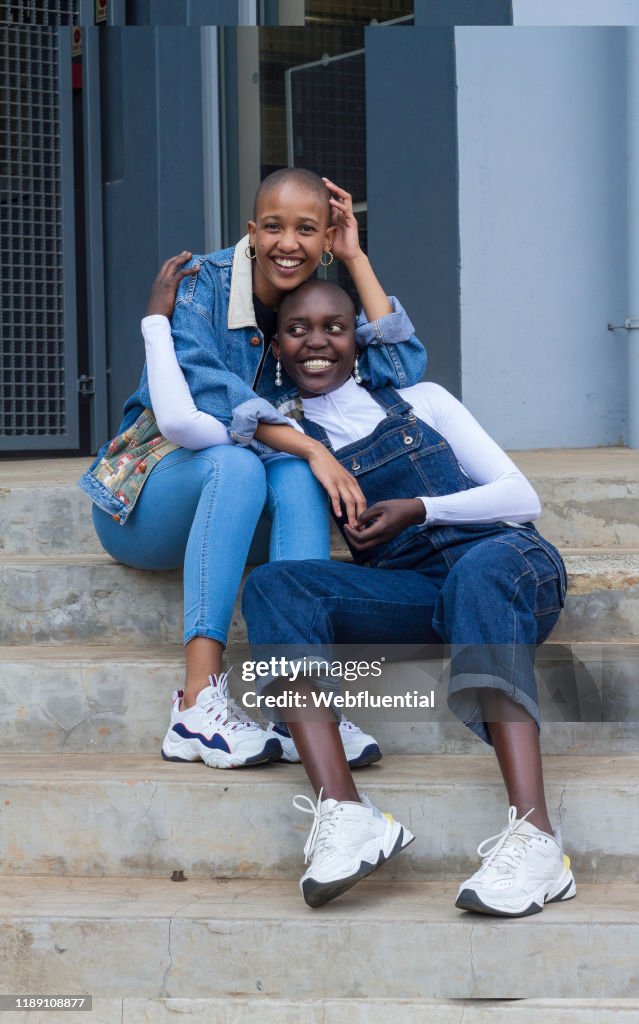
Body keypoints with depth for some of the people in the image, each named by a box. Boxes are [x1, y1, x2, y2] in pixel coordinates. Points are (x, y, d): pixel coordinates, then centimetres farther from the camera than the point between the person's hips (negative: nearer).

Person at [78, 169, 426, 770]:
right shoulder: (202, 282, -10)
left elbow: (401, 370, -9)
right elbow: (201, 391, -24)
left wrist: (356, 259, -8)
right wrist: (310, 448, -31)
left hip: (224, 506, 4)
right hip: (141, 500, -4)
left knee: (295, 477, -30)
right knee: (236, 464, -36)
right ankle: (199, 705, -47)